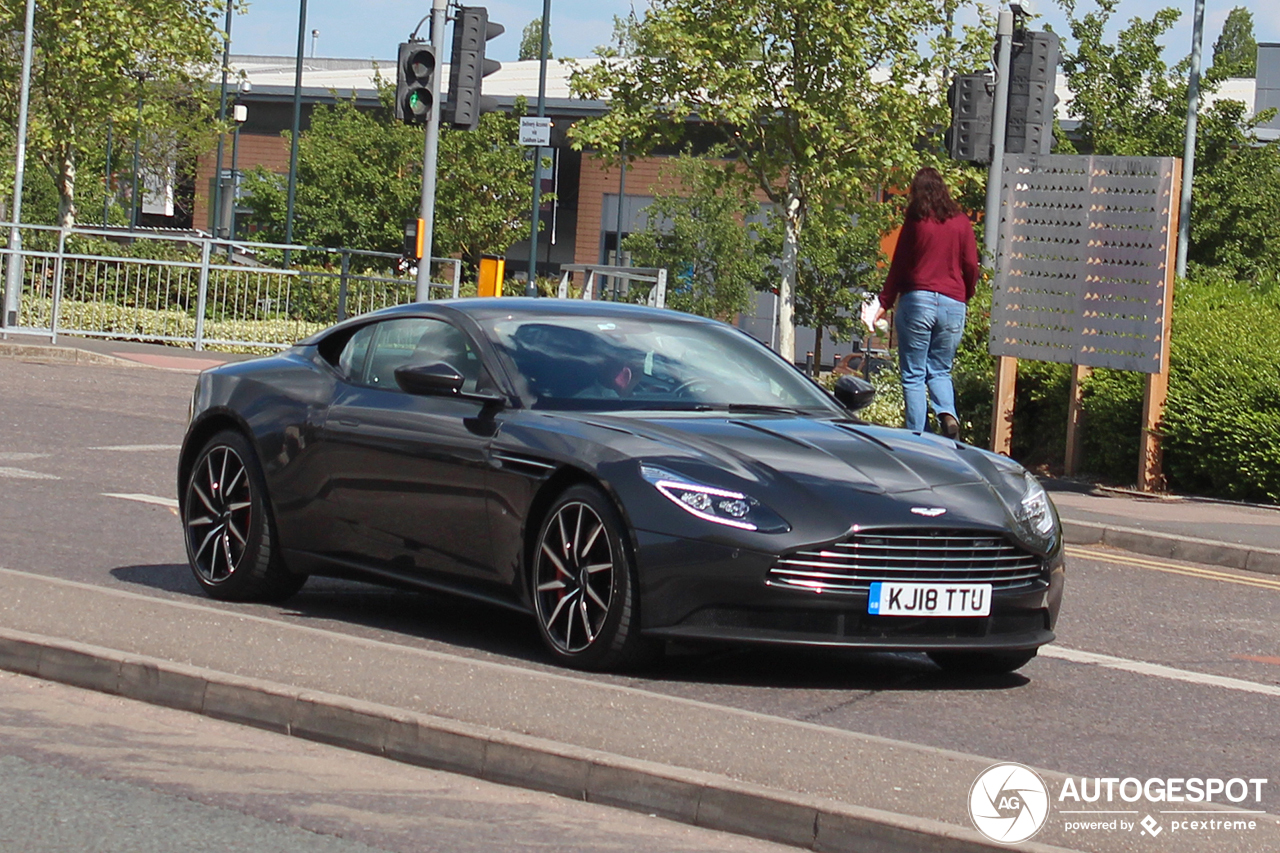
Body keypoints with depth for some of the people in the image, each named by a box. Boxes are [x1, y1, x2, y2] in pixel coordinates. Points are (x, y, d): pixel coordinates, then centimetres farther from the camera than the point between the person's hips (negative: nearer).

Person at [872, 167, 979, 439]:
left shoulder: (915, 221, -1)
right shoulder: (961, 222, 6)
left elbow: (899, 266, 1)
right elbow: (971, 266, 7)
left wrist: (885, 304, 7)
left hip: (917, 298, -3)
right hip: (953, 304, 3)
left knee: (913, 375, 2)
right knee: (940, 370, 15)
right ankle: (947, 413, -12)